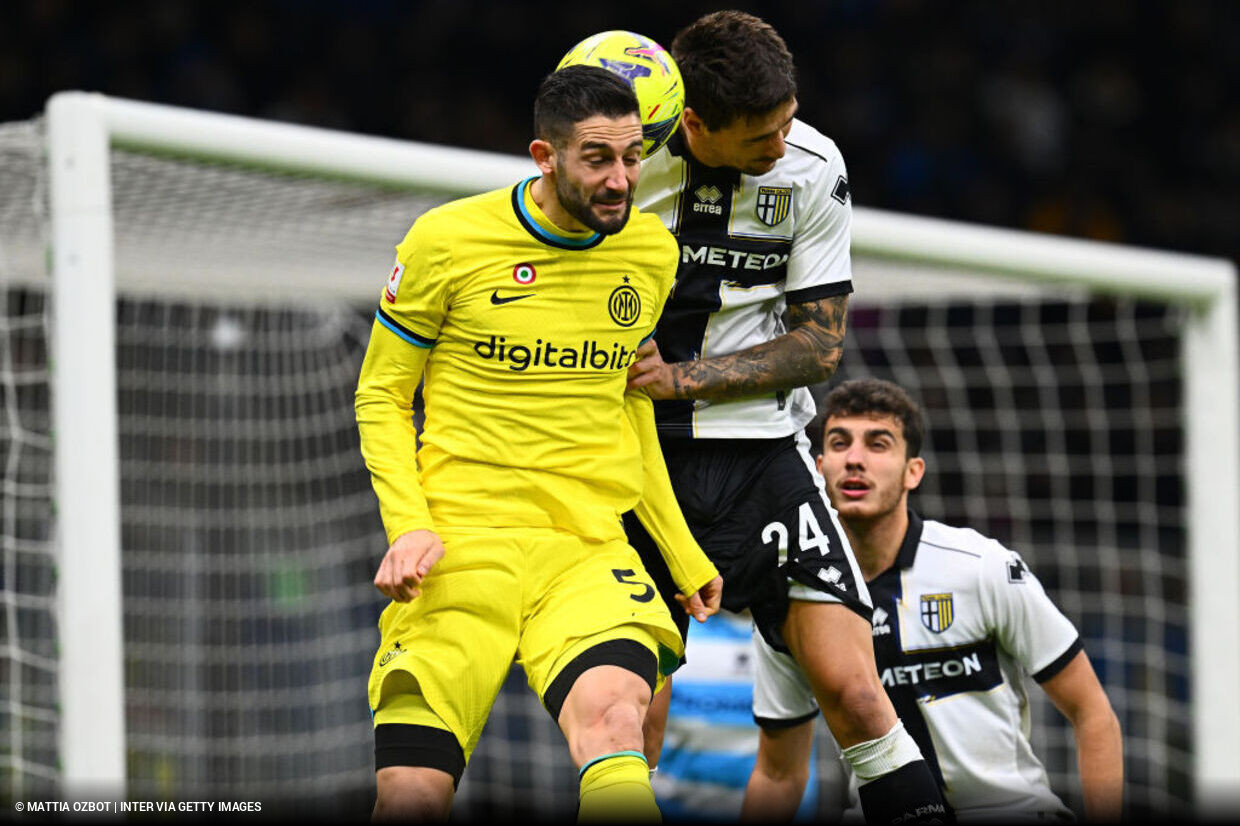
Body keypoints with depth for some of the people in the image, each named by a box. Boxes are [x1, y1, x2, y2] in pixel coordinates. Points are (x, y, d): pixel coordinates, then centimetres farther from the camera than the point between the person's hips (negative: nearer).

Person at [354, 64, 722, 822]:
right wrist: (407, 525, -10)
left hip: (590, 548, 2)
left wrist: (682, 553, 22)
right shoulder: (449, 241, -4)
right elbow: (380, 398, 5)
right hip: (458, 546, -1)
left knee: (612, 713, -32)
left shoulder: (653, 252, 8)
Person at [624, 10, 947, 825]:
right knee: (631, 723, -2)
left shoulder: (813, 169, -6)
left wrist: (683, 377, -13)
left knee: (850, 685, -13)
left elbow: (820, 344, -2)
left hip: (760, 450, 1)